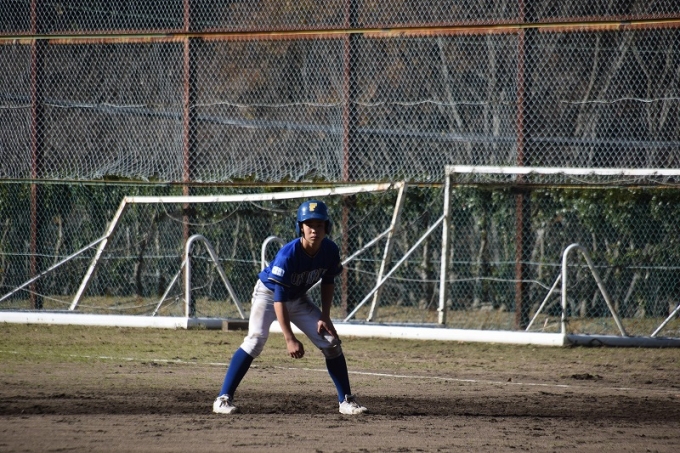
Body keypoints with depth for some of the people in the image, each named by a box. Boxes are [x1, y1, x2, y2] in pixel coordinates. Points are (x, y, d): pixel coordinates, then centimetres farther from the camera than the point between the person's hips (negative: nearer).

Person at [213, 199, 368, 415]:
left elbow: (328, 282, 3)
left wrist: (325, 317, -4)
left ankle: (346, 400, 9)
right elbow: (279, 300, -33)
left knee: (331, 341, -2)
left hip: (298, 298, 6)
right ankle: (223, 398, -25)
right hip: (268, 293, -6)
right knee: (255, 339, -26)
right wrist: (290, 339, -36)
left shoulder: (330, 251, -18)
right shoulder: (288, 255, -34)